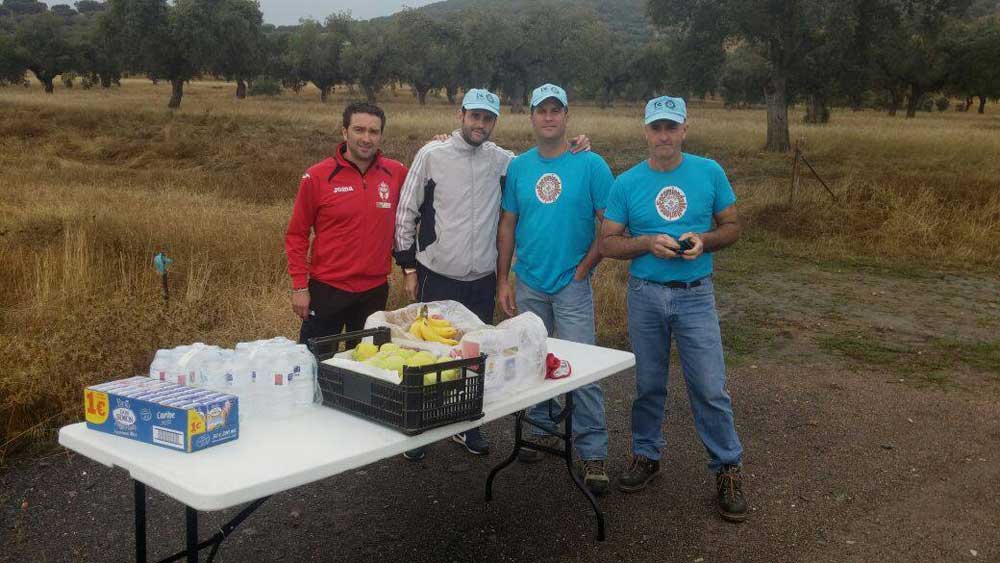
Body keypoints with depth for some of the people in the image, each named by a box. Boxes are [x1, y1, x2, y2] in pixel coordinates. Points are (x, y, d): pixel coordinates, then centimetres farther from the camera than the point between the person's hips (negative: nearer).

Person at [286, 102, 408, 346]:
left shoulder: (396, 173, -1)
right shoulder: (317, 177, -7)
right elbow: (296, 235, -3)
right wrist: (299, 286, -5)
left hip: (375, 290, 3)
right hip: (327, 290, -2)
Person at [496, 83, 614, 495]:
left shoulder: (591, 165, -6)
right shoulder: (518, 167, 5)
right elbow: (508, 225, 7)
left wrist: (584, 268, -9)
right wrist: (503, 282, 4)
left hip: (572, 286, -4)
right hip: (528, 285, 4)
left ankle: (593, 453, 3)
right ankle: (544, 431, 31)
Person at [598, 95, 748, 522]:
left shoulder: (709, 172, 0)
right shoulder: (626, 183, 0)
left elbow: (732, 226, 7)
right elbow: (608, 243, 1)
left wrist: (705, 240, -14)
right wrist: (648, 243, -16)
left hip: (695, 295, -1)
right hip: (645, 294, 1)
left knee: (710, 387, -2)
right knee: (648, 385, 12)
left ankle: (727, 469, 12)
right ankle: (646, 456, 30)